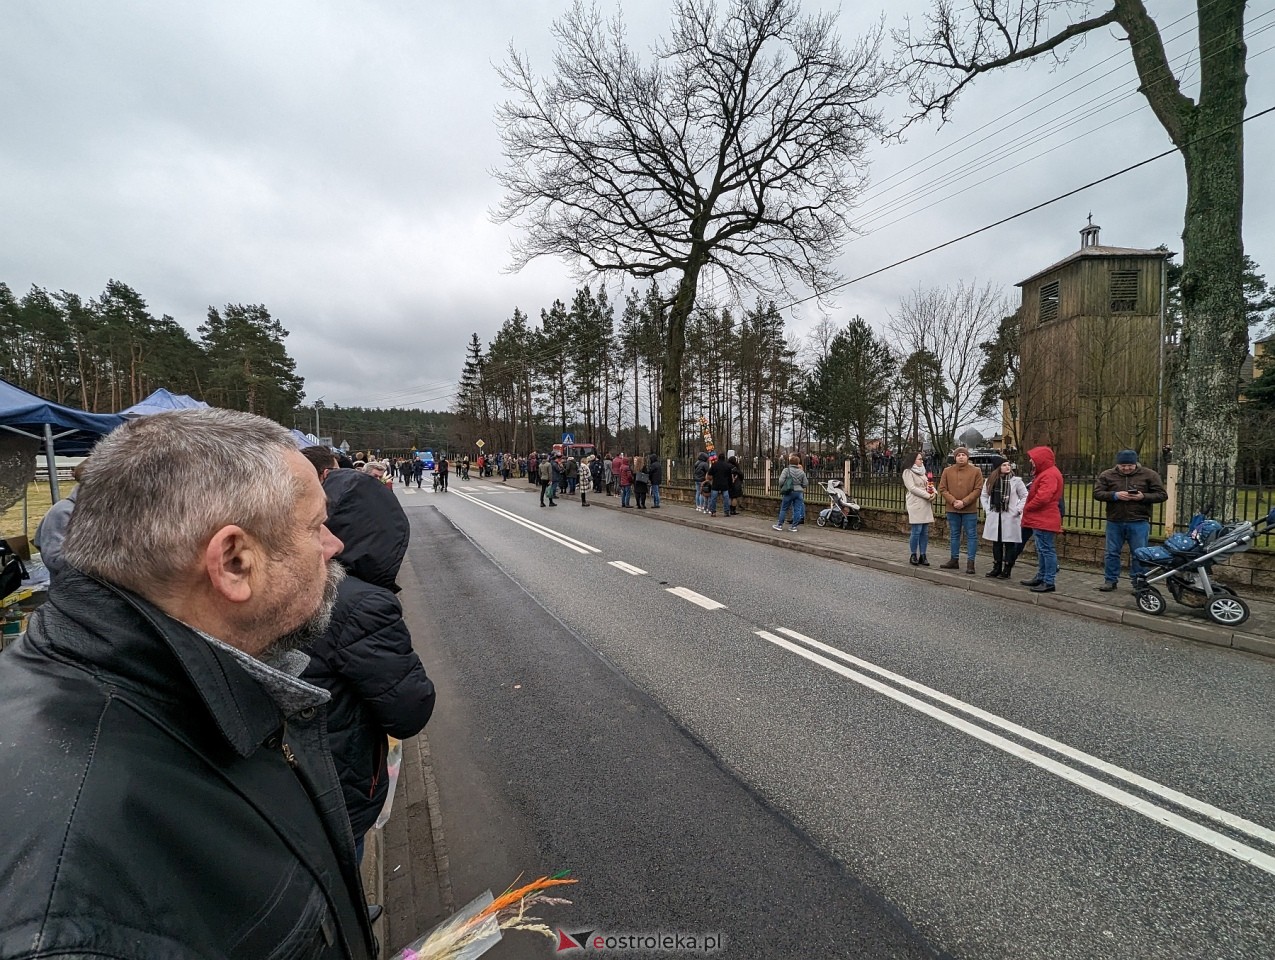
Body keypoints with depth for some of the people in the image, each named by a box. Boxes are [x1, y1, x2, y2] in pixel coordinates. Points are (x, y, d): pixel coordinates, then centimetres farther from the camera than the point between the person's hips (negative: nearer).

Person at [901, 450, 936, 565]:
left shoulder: (924, 472, 20)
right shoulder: (908, 472, -3)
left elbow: (931, 484, 17)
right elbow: (912, 488, -13)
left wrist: (934, 492, -5)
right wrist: (928, 495, -16)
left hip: (926, 505, 7)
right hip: (916, 505, -7)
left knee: (925, 532, 5)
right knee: (917, 531, -8)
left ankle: (922, 556, 11)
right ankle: (913, 555, 4)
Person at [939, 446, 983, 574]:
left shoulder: (976, 471, -1)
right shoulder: (947, 471, 5)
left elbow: (977, 489, -6)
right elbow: (942, 488, 2)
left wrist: (964, 502, -16)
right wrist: (953, 501, -11)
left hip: (970, 510, -3)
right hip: (952, 509, 3)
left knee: (971, 535, 1)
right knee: (954, 535, 12)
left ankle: (970, 562, 5)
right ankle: (954, 560, 21)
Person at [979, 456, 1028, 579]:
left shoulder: (1016, 481, -3)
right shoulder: (990, 481, 5)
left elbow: (1025, 497, 2)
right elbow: (983, 495, 16)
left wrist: (1018, 510, -6)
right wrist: (986, 508, 6)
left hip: (1010, 518, -3)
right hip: (994, 517, 3)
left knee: (1009, 543, 1)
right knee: (996, 543, 11)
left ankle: (1007, 570, 9)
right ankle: (996, 568, 21)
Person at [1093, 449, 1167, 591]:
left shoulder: (1149, 475, 1)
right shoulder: (1106, 475, 3)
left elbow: (1162, 495, 2)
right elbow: (1097, 493, -1)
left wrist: (1143, 497, -16)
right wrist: (1115, 495, -17)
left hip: (1139, 522, -1)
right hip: (1114, 522, 2)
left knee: (1139, 554, 4)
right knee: (1112, 553, 8)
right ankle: (1110, 581, 18)